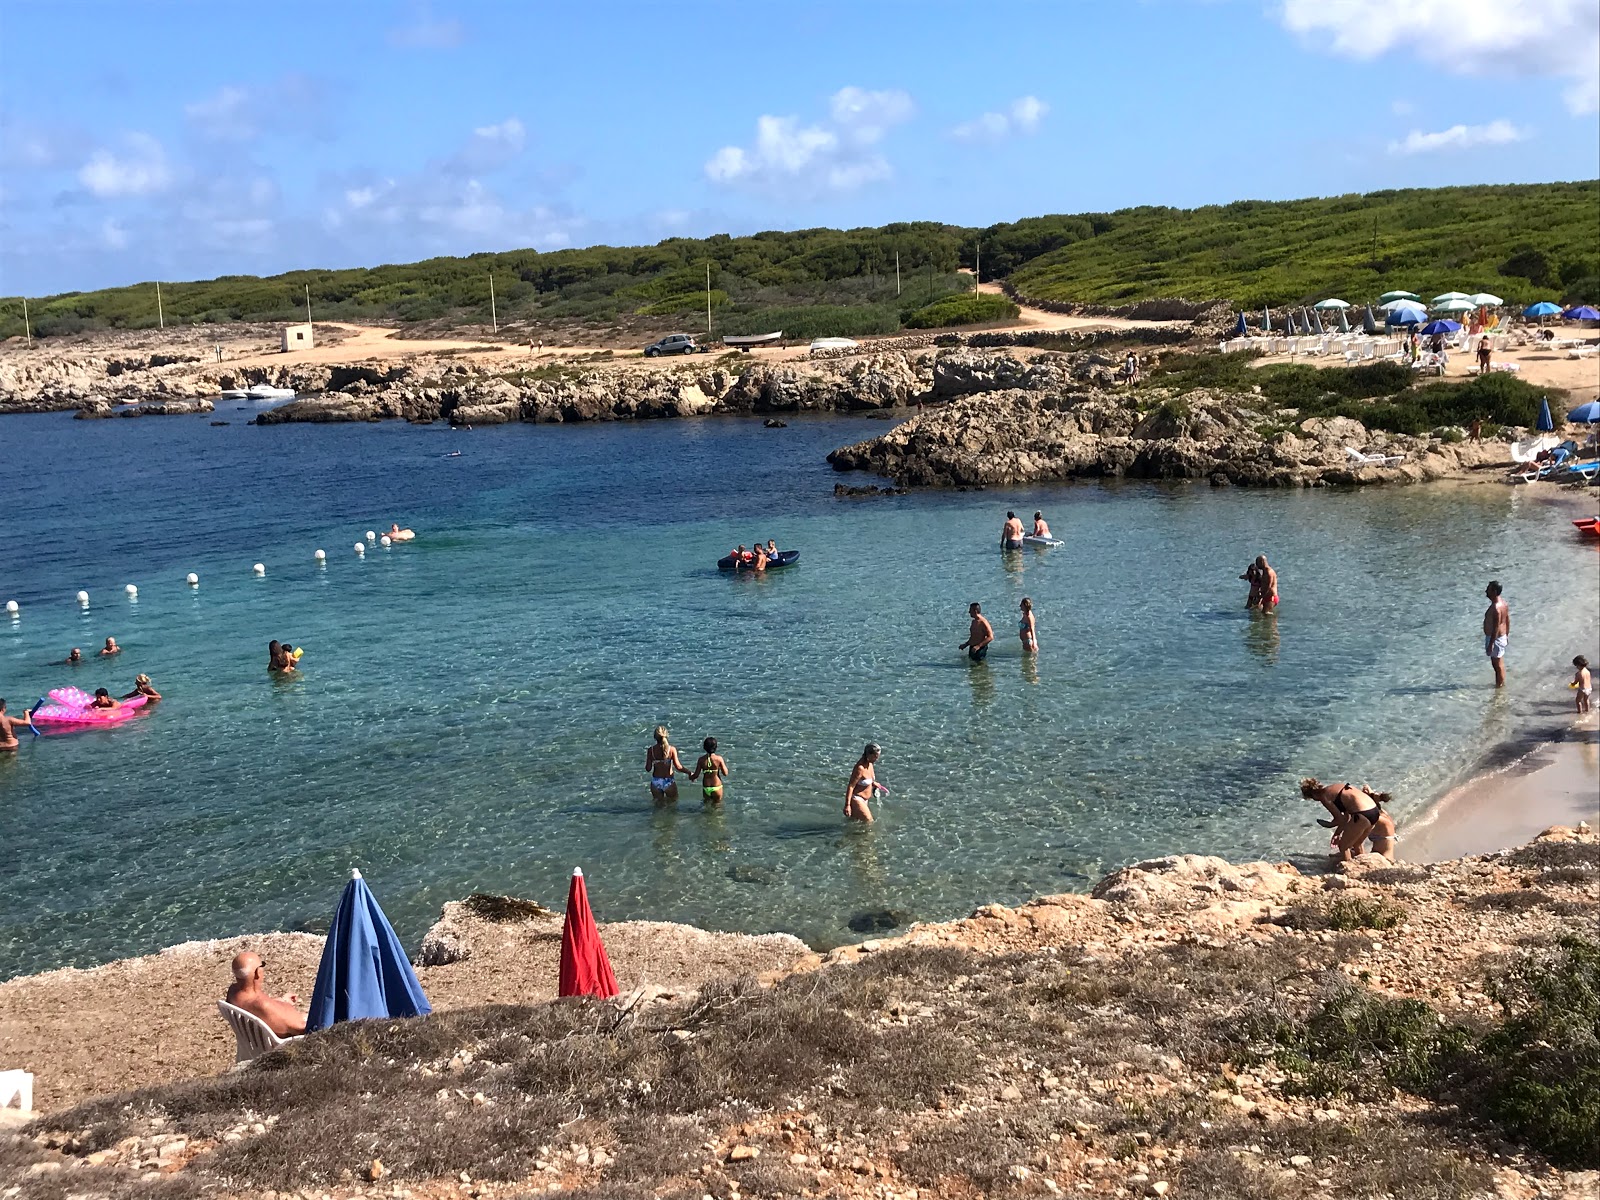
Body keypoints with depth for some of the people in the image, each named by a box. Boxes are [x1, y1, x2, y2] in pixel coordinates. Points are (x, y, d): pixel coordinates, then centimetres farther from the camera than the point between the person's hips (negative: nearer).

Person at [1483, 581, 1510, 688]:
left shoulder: (1496, 608, -28)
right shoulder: (1503, 602, 2)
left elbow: (1496, 628, -26)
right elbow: (1507, 621, 12)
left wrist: (1490, 645, -21)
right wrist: (1506, 635, 23)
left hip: (1496, 638, -10)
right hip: (1502, 636, 10)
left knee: (1498, 664, 5)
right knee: (1498, 663, 22)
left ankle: (1500, 685, 17)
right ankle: (1500, 683, 34)